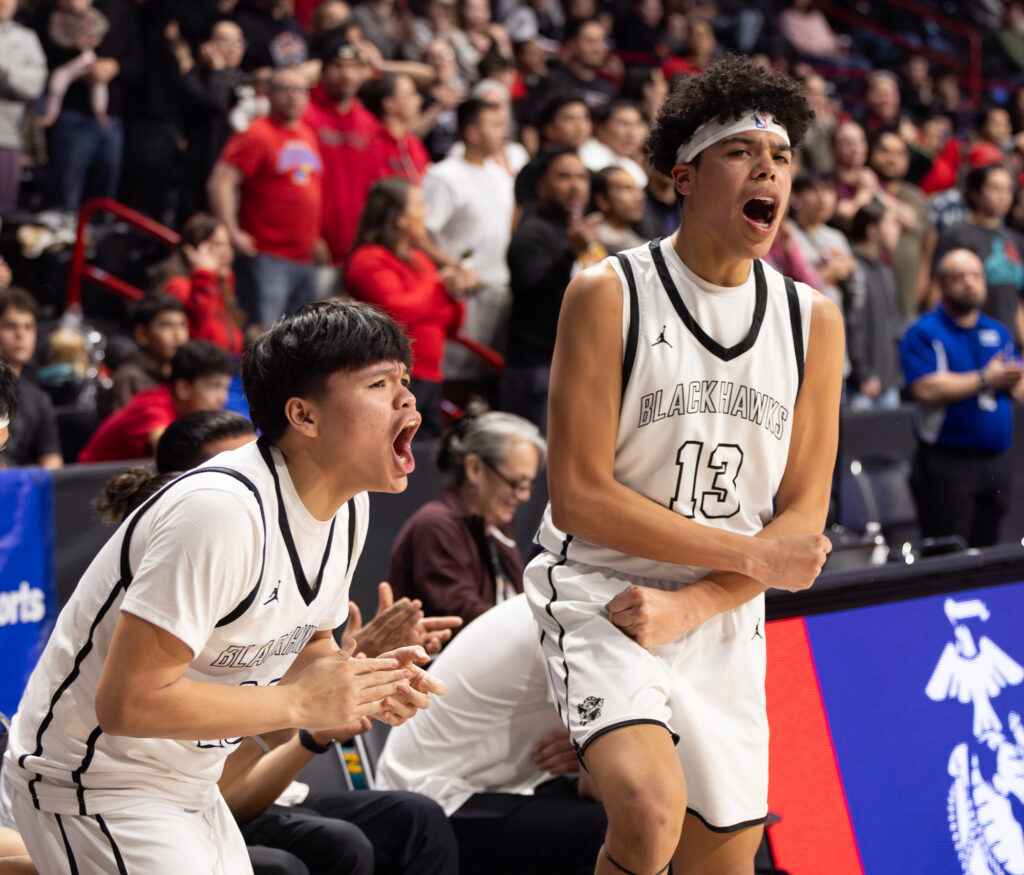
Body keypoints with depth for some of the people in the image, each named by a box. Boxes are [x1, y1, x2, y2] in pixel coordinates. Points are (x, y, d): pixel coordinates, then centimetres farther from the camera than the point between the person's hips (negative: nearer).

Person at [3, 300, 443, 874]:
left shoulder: (349, 507, 1)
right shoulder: (221, 511, -28)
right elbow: (127, 702, -30)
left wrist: (367, 685, -6)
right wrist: (298, 703, -24)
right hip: (92, 785, -9)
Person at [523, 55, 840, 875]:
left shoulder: (814, 319, 4)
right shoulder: (609, 294, -8)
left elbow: (803, 522, 2)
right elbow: (578, 497, -13)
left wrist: (688, 605, -13)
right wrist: (752, 557, -13)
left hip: (724, 621, 5)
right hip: (599, 596, -5)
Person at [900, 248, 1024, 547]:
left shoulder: (997, 332, 16)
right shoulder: (924, 333, -5)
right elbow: (926, 390, -19)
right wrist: (985, 380, -14)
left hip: (995, 462, 6)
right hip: (947, 463, -6)